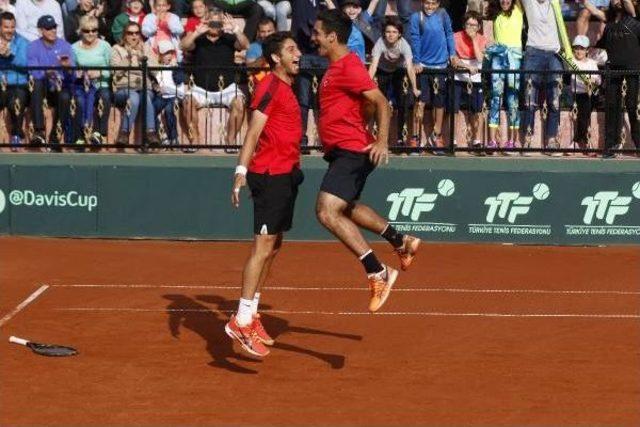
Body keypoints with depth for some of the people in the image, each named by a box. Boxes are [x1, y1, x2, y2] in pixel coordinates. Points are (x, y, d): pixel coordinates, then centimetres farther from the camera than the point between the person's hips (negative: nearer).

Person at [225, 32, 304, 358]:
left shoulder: (286, 89, 18)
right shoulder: (270, 87, -10)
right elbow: (254, 131, -18)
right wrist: (241, 171, -25)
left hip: (286, 175, 10)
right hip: (270, 175, -10)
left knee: (273, 246, 12)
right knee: (263, 246, -13)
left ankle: (251, 314, 18)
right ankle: (241, 321, -13)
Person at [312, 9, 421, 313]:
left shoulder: (348, 66, -16)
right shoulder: (336, 66, 13)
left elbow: (381, 102, -23)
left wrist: (382, 142, -33)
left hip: (352, 151, -11)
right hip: (343, 152, 11)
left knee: (327, 212, -21)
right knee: (346, 208, 28)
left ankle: (378, 273, -20)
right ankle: (401, 242, 42)